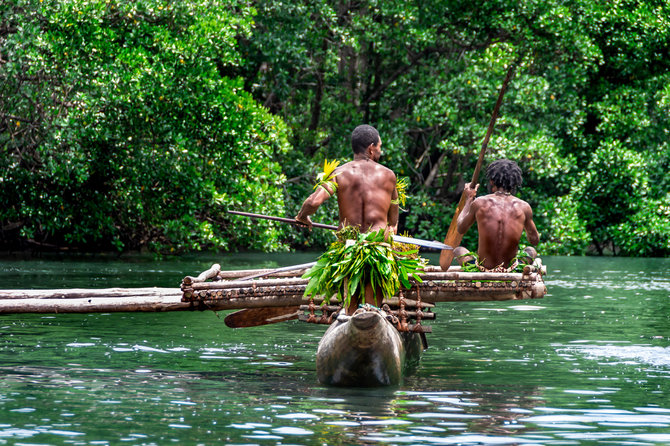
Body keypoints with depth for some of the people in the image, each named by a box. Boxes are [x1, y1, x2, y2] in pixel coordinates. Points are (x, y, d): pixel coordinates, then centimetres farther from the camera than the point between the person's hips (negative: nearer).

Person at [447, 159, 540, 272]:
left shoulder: (479, 203, -7)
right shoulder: (523, 207, -5)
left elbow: (461, 229, 12)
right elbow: (535, 240, 10)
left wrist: (469, 199, 24)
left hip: (482, 270, 0)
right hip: (510, 274, 0)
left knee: (458, 251, 32)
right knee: (531, 251, 34)